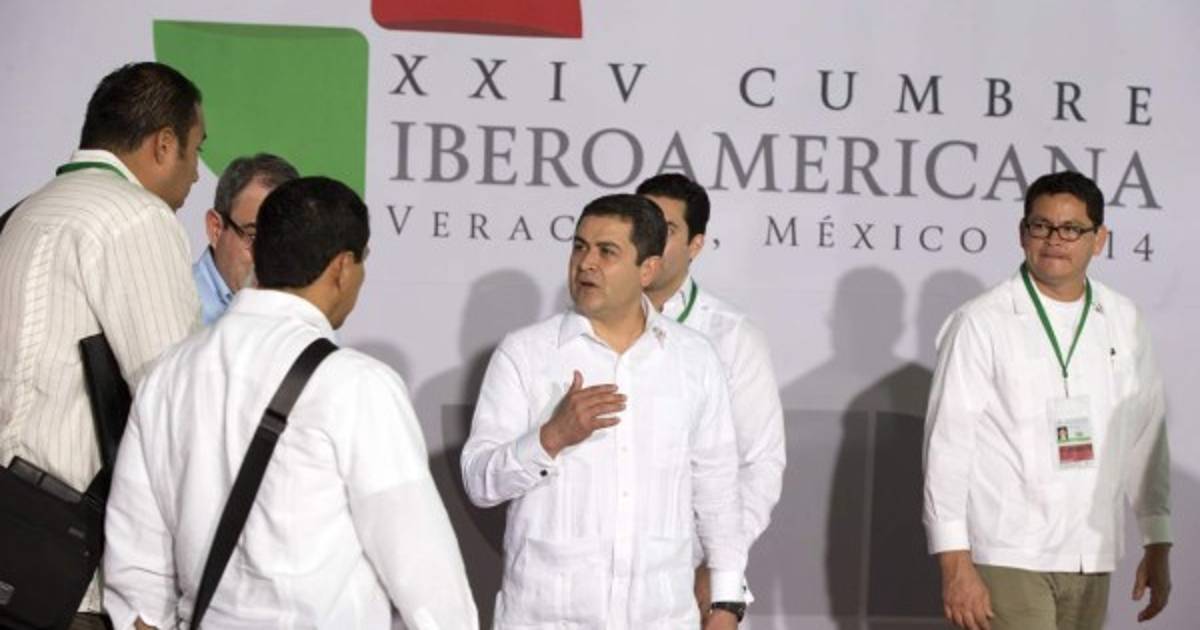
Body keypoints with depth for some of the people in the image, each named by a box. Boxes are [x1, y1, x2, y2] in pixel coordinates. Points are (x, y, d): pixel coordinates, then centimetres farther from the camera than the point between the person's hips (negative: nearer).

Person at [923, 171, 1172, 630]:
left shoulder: (1123, 321, 8)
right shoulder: (981, 323, -5)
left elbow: (1145, 436, 13)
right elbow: (948, 446, -7)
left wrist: (1157, 546, 12)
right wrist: (955, 564, -11)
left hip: (1090, 559, 5)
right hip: (1007, 558, -5)